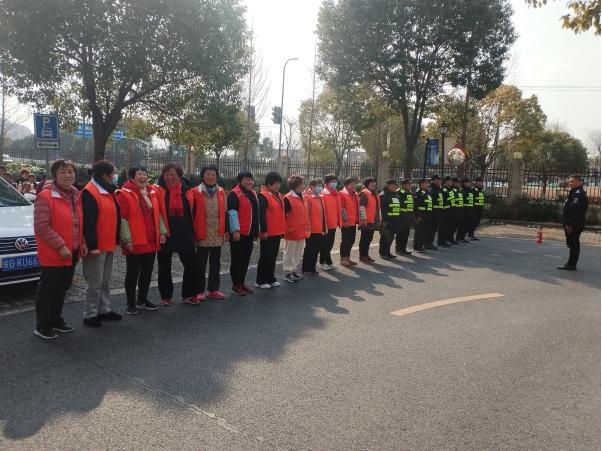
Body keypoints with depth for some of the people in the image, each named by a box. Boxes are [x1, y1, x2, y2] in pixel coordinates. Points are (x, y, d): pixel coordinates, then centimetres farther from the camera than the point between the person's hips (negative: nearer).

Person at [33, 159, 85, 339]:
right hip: (52, 254, -7)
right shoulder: (45, 197, -13)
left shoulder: (75, 196, 11)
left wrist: (82, 243, 7)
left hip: (72, 253, 7)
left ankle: (56, 320, 31)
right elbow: (41, 226, -18)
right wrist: (60, 246, -21)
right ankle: (42, 326, 15)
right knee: (47, 290, 3)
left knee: (62, 289, 17)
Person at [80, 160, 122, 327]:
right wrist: (92, 244, -22)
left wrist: (116, 239, 16)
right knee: (94, 283, -2)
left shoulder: (108, 191, 15)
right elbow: (88, 222, -20)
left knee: (105, 281, 17)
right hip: (96, 246, -9)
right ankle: (90, 315, 8)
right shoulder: (89, 192, -14)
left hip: (109, 245, 9)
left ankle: (104, 309, 27)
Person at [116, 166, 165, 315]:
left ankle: (143, 300, 28)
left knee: (147, 272, 14)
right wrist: (127, 239, -17)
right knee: (133, 273, 3)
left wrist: (162, 232, 9)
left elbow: (158, 215, 16)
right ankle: (131, 304, 14)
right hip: (135, 242, -6)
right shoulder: (124, 194, -9)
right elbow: (122, 219, -13)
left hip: (151, 241, 6)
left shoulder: (152, 192, 11)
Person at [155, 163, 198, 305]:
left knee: (191, 265, 5)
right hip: (165, 235, -2)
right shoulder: (158, 191, -4)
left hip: (185, 234, 2)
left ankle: (188, 295, 21)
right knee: (164, 268, 9)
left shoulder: (187, 191, 5)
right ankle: (166, 297, 23)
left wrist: (192, 232, 12)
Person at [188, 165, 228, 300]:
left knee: (216, 263, 13)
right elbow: (191, 213, -4)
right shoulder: (195, 192, -5)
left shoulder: (221, 192, 7)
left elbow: (225, 212, 12)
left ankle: (213, 290, 24)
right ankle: (199, 292, 13)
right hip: (202, 235, -4)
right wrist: (192, 233, -7)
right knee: (201, 265, 3)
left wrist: (226, 231, 9)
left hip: (218, 235, 4)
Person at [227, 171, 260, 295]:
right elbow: (232, 213, -16)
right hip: (238, 233, -8)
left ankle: (242, 283, 23)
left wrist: (257, 231, 19)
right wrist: (235, 230, -21)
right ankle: (236, 285, 8)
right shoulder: (234, 194, -10)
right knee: (237, 260, 0)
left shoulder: (253, 194, 15)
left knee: (246, 259, 12)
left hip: (249, 233, 8)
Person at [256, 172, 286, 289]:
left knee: (273, 256, 14)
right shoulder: (263, 195, -13)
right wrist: (264, 230, -19)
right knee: (265, 256, -1)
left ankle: (271, 279, 23)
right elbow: (261, 215, -17)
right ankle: (260, 281, 9)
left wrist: (282, 230, 17)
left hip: (277, 232, 8)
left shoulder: (278, 195, 14)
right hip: (267, 233, -8)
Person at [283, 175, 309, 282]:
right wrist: (287, 229, -12)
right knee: (289, 253, 3)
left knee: (298, 253, 15)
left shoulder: (301, 197, 11)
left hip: (301, 232, 8)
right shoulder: (288, 198, -14)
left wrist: (307, 228, 15)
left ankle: (293, 270, 27)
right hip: (291, 232, -8)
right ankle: (287, 273, 12)